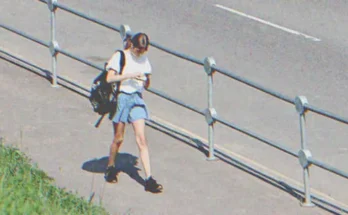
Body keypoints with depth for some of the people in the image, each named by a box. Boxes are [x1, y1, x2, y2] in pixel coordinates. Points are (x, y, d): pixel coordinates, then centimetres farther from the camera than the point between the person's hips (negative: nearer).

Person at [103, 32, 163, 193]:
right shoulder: (120, 56, -5)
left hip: (137, 99, 3)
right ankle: (110, 168, 32)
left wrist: (145, 80, -10)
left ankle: (149, 179, -10)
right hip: (122, 97, -3)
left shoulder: (144, 60, 9)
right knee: (118, 139, 6)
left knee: (141, 139, -6)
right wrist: (129, 75, -21)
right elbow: (110, 78, -13)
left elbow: (146, 85, 13)